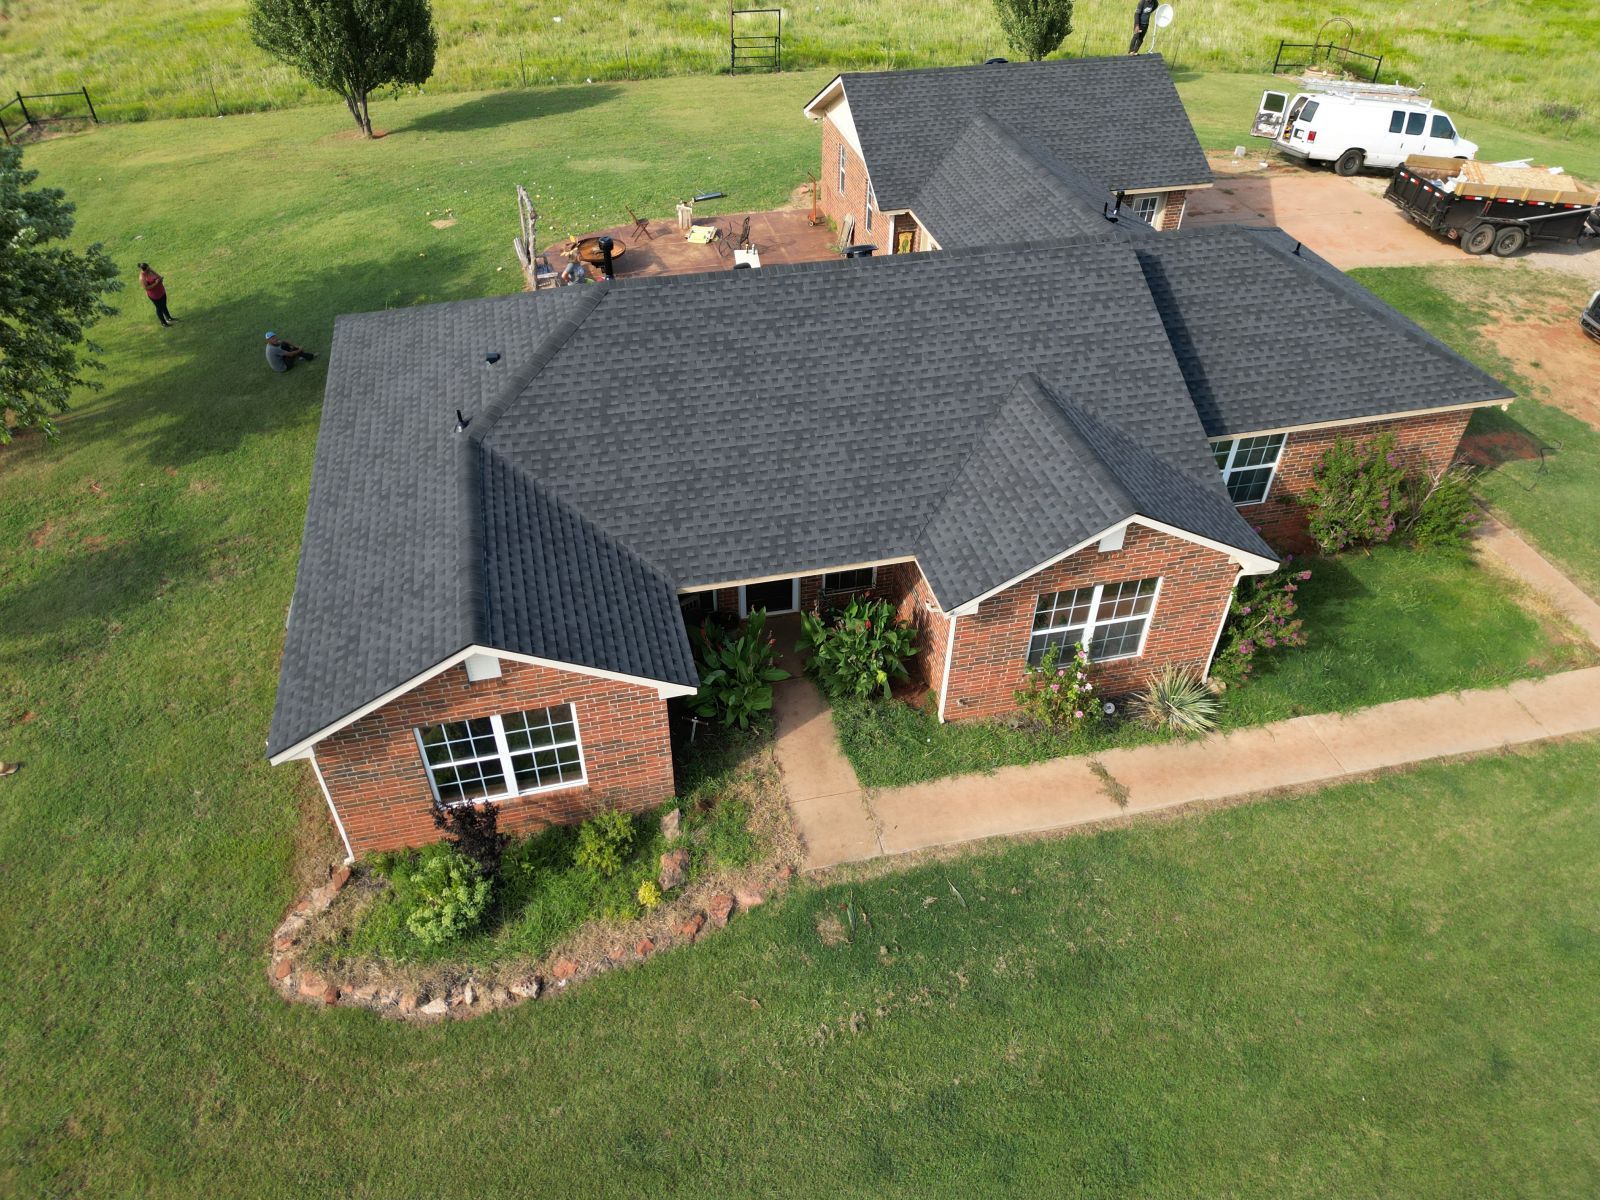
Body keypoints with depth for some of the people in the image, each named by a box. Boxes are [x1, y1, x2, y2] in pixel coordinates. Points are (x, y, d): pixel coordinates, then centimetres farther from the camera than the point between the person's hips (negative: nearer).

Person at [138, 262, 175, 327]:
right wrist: (155, 283, -30)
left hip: (161, 291, 7)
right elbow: (146, 288, -25)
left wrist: (160, 278, -17)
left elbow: (158, 276, 6)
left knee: (164, 305, 26)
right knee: (159, 308, 12)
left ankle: (169, 318, 47)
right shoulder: (142, 278, -27)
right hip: (155, 295, -7)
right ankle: (163, 322, 30)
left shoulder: (150, 271, -6)